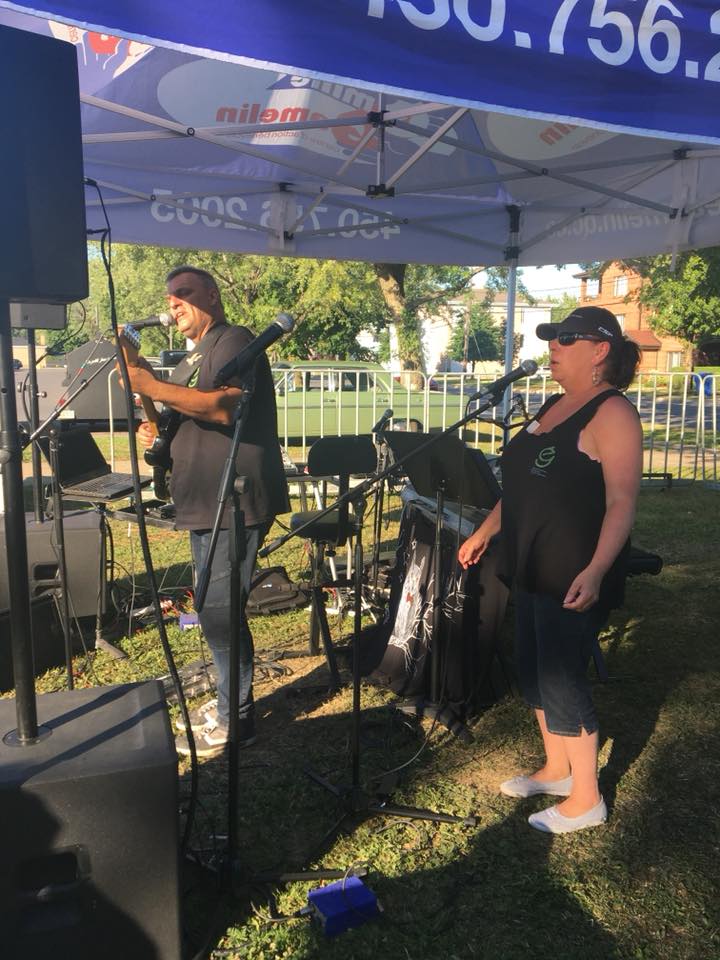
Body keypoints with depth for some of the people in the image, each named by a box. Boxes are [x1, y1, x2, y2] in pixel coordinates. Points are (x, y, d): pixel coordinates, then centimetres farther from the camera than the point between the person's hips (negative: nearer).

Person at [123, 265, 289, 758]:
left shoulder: (233, 340, -8)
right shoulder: (199, 354, 22)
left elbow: (224, 407, -25)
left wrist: (151, 385, -25)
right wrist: (158, 433, 11)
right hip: (209, 500, 10)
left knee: (219, 610, -7)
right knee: (218, 607, 16)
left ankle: (235, 721, 6)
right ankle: (231, 698, 30)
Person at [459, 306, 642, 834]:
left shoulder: (612, 413, -14)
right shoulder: (553, 406, 13)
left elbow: (622, 502, -22)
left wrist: (596, 571, -32)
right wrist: (485, 532, 20)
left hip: (575, 578, -9)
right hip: (533, 568, 9)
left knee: (562, 682, 0)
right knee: (535, 673, 17)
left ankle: (586, 800, 20)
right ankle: (556, 770, 37)